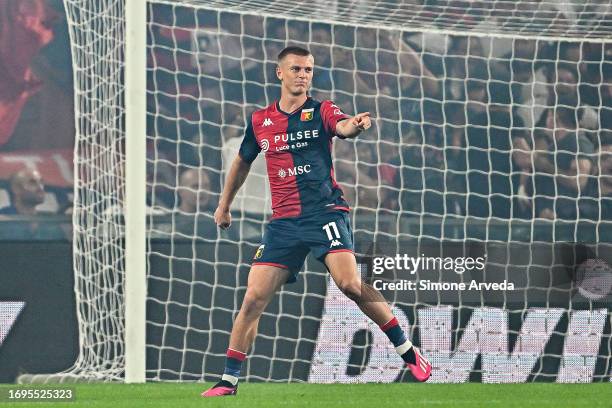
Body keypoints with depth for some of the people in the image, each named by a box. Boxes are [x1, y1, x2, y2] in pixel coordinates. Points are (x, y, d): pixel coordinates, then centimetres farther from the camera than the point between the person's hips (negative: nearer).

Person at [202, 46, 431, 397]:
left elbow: (343, 126, -23)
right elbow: (243, 161, 28)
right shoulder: (260, 122, 11)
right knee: (254, 298, -5)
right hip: (283, 221, 3)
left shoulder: (321, 111, 1)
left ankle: (408, 351, -8)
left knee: (350, 283, -22)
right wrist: (224, 205, 33)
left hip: (325, 212, -3)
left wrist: (355, 125, -46)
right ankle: (229, 380, 4)